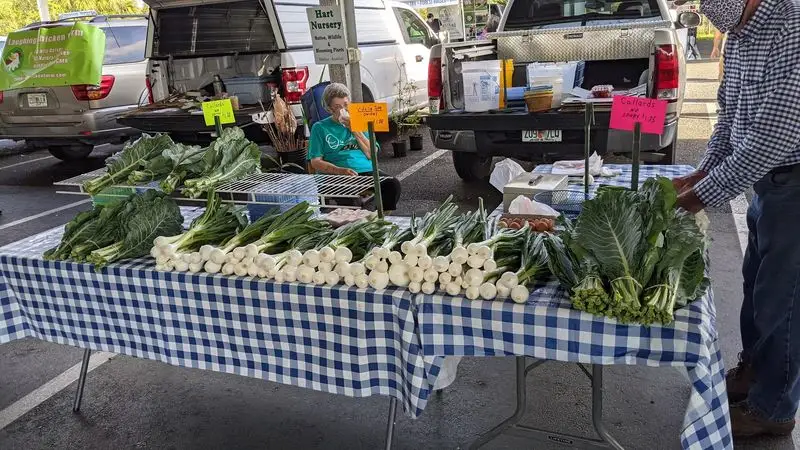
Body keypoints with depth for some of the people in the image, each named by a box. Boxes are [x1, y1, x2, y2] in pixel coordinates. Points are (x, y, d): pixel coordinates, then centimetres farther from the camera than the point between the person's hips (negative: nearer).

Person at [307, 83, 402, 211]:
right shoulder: (320, 127, 13)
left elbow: (372, 155, 11)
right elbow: (315, 162, 3)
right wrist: (340, 170, -14)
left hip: (367, 171, 3)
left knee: (393, 184, -27)